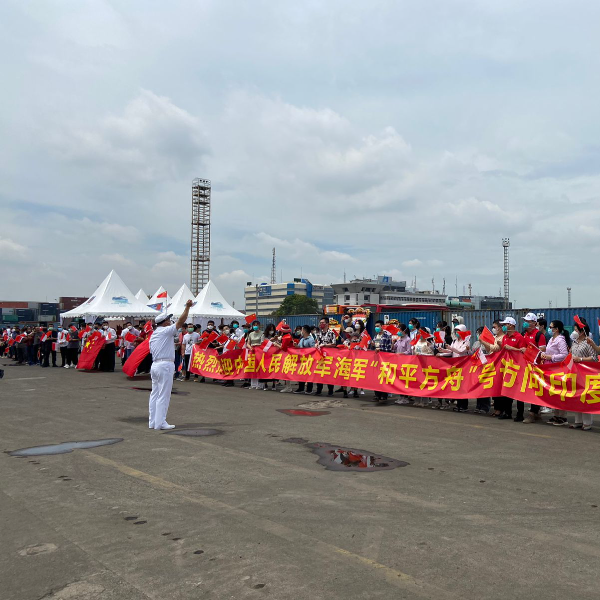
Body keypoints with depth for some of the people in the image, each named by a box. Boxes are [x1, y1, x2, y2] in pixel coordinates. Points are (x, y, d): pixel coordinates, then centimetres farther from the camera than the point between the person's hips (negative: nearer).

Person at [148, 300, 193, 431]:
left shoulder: (153, 335, 16)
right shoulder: (166, 331, -8)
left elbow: (152, 352, 18)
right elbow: (181, 321, -10)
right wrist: (187, 307, -7)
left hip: (154, 365, 9)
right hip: (165, 365, -9)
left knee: (155, 394, 11)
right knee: (163, 395, -4)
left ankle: (152, 422, 16)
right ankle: (160, 423, -1)